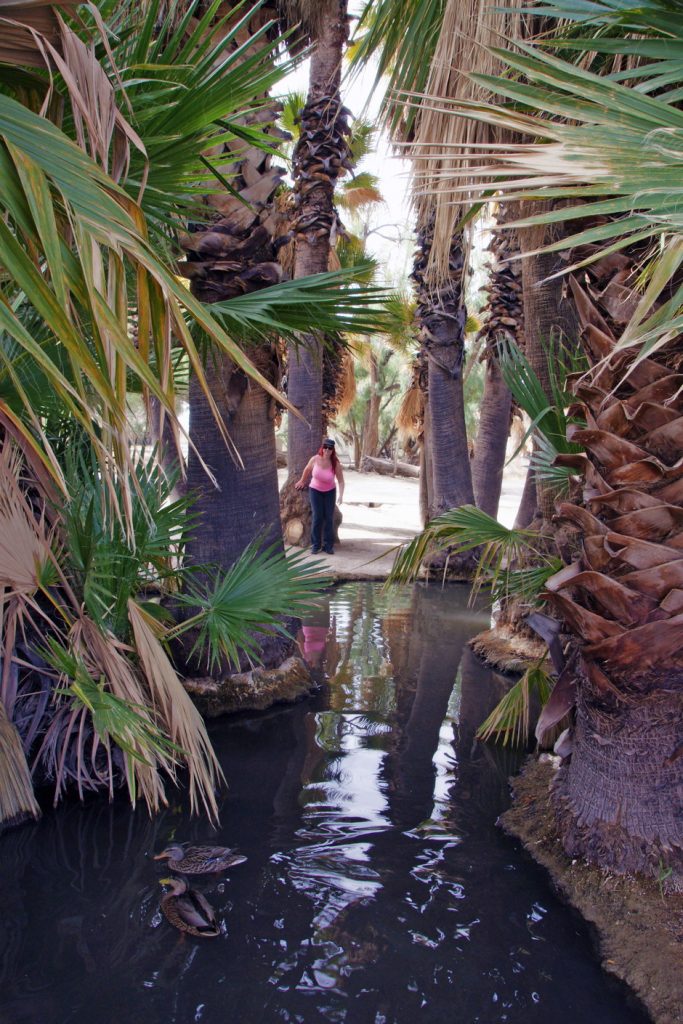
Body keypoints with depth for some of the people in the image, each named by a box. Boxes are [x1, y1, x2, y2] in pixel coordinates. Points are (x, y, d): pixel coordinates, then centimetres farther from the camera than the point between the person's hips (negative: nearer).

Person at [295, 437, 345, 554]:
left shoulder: (336, 464, -22)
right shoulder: (315, 459, -19)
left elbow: (341, 481, -17)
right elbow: (307, 470, 2)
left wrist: (341, 495, -32)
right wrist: (302, 481, 16)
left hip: (330, 492, 0)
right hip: (315, 490, 0)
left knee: (329, 518, -2)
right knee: (317, 517, -7)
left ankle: (328, 545, 7)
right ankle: (315, 545, 5)